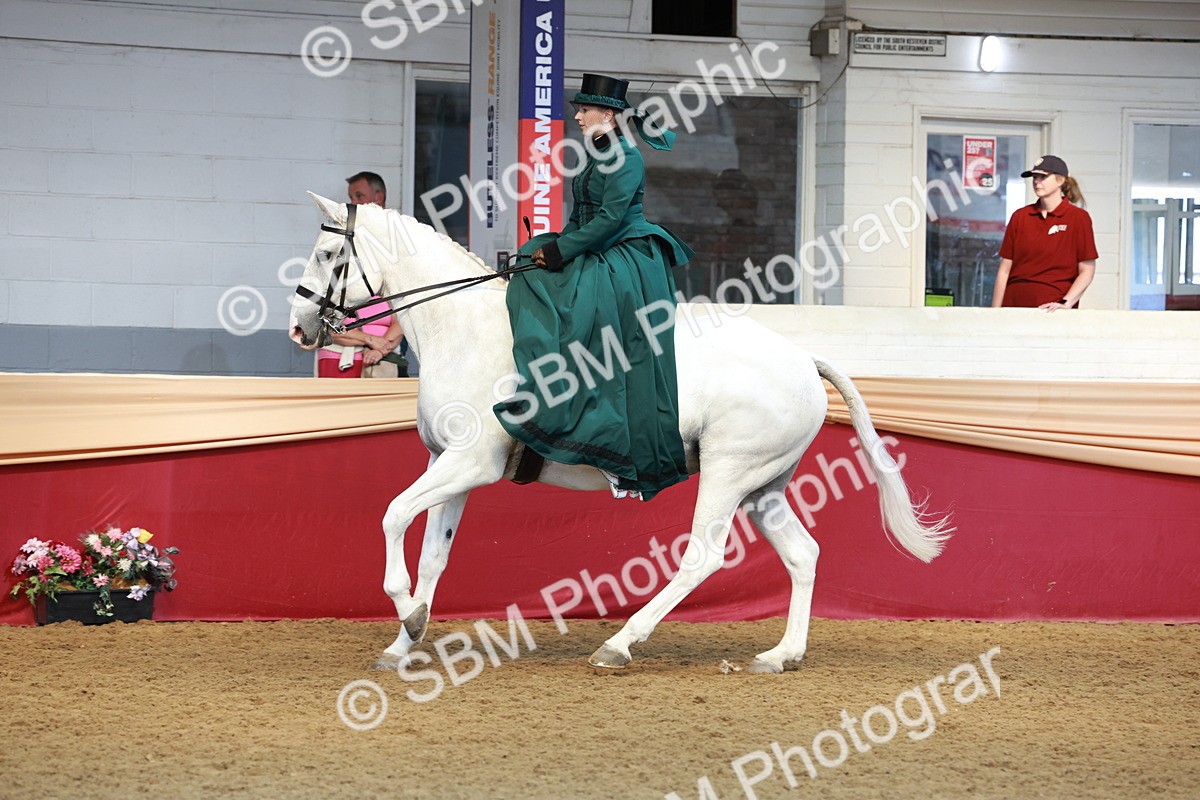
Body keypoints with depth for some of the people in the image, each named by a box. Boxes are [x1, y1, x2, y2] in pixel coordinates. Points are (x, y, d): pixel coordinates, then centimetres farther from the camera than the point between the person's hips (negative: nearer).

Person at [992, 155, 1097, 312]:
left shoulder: (1078, 217, 0)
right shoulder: (1020, 216, 10)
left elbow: (1087, 271, -2)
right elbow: (1004, 270, 10)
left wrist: (1065, 303, -14)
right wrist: (995, 313, 3)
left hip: (1051, 310, -3)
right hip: (1014, 306, 3)